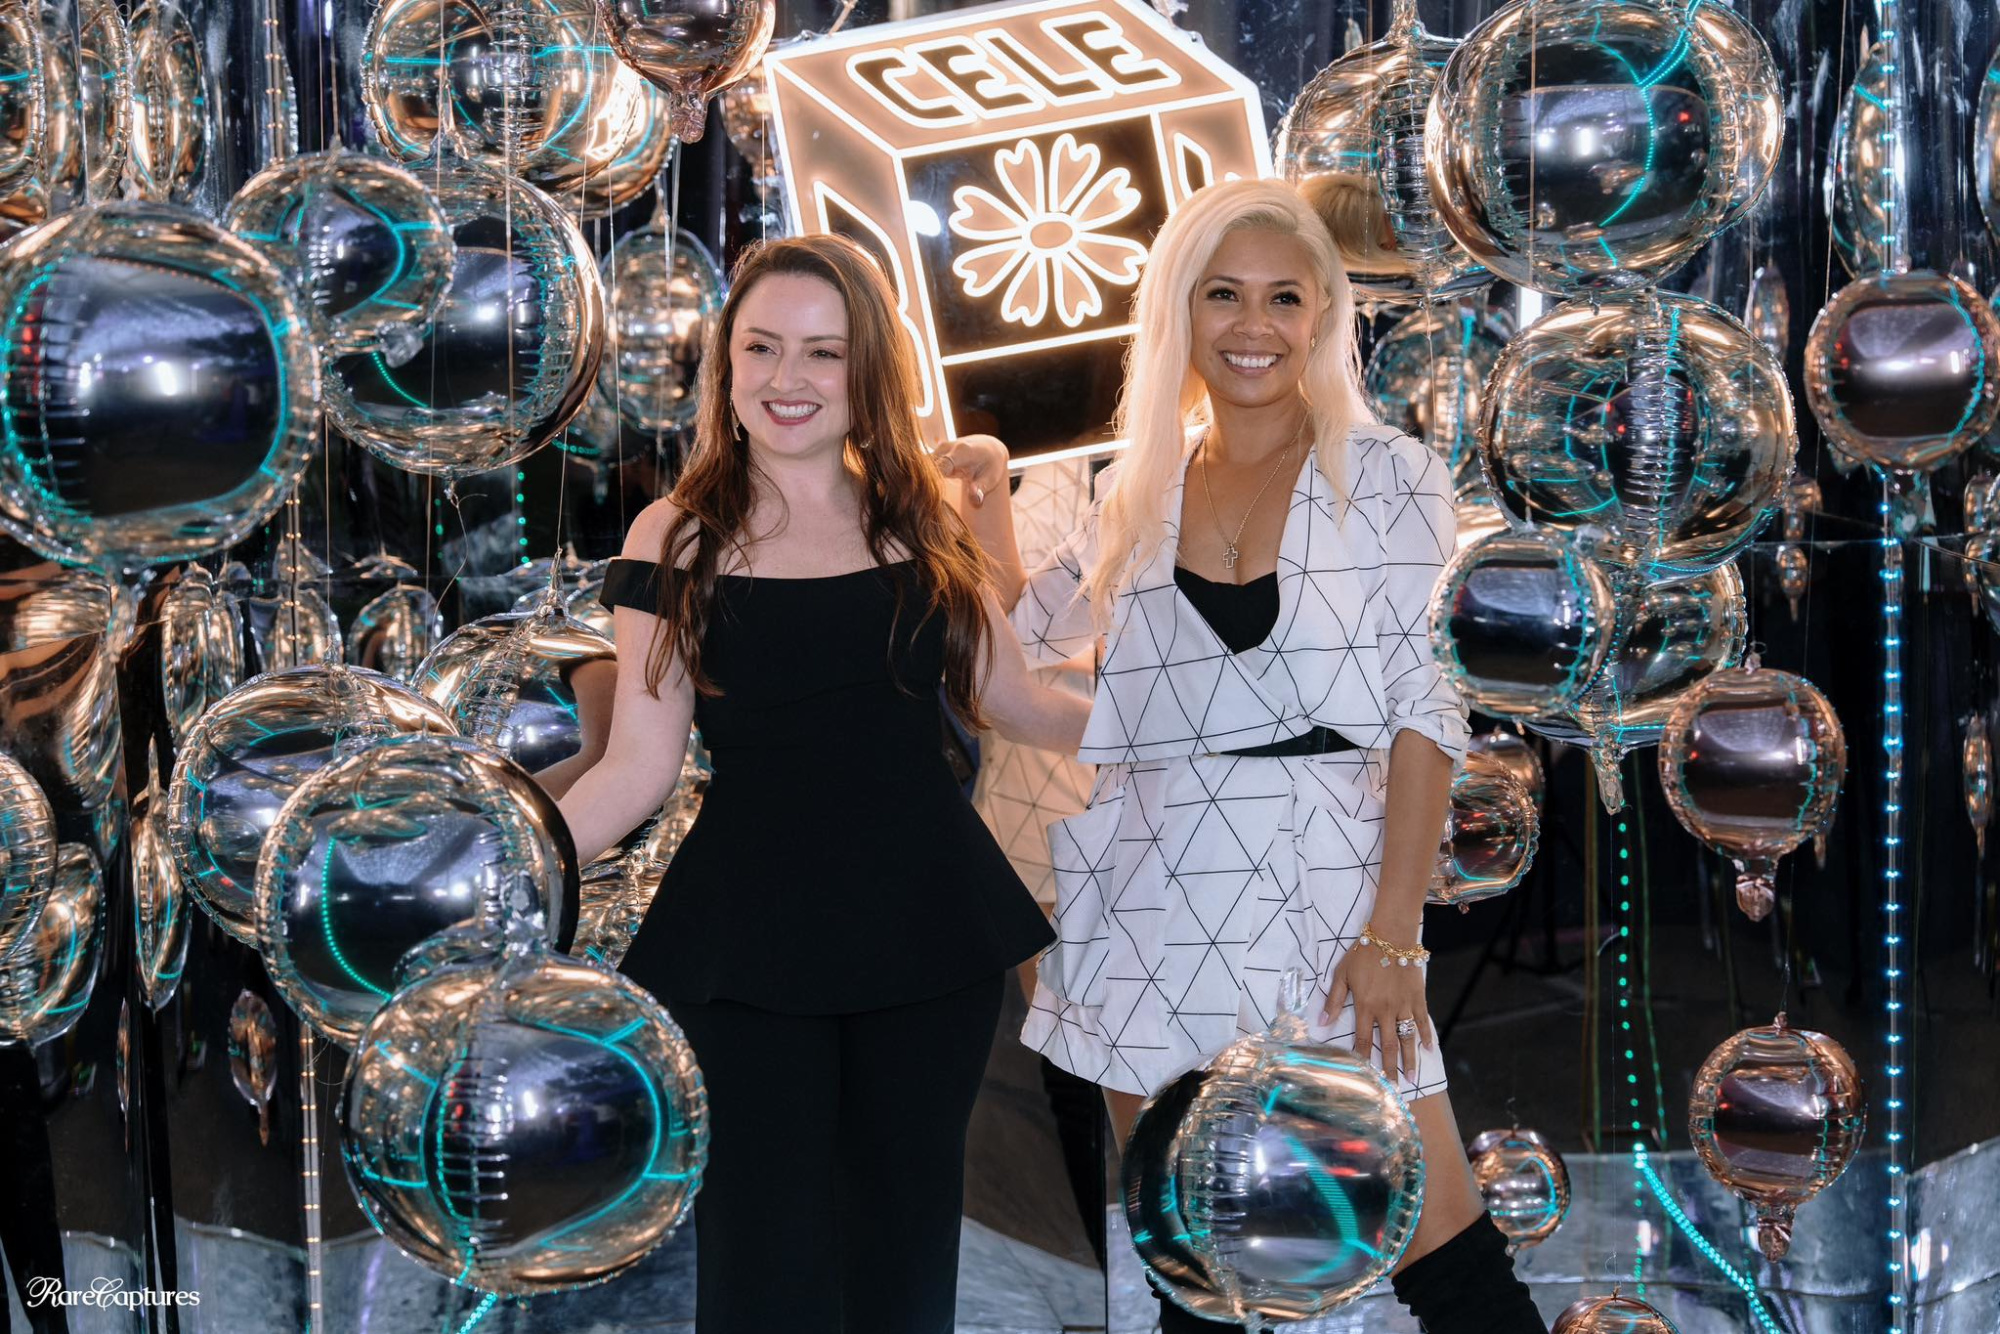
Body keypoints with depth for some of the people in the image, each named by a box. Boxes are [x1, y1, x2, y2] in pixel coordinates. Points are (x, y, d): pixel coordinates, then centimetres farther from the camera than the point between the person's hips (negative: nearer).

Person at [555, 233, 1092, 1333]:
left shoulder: (921, 520, 6)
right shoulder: (677, 538, -1)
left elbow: (1015, 704, 13)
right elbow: (638, 767, -3)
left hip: (928, 919, 3)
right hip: (752, 936, -2)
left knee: (907, 1236, 12)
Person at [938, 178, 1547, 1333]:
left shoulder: (1390, 478, 0)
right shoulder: (1138, 491, 10)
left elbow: (1424, 713, -5)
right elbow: (1030, 633, 23)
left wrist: (1393, 933, -12)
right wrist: (988, 495, 10)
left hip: (1321, 890, -3)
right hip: (1153, 908, 4)